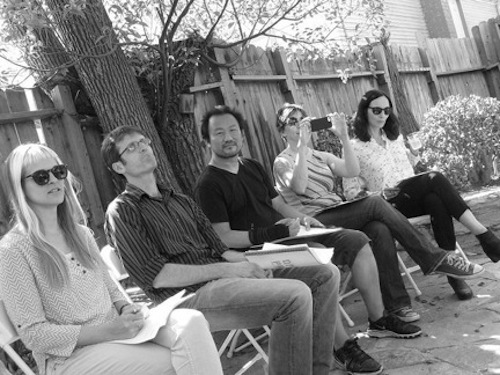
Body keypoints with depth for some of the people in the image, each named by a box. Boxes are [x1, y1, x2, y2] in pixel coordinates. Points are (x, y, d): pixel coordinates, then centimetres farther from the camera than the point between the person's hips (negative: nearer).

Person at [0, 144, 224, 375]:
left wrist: (125, 308, -5)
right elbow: (33, 334, -11)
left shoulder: (80, 233, 13)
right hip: (69, 355, -6)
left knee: (191, 323, -22)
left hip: (117, 328, 6)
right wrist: (107, 331, -19)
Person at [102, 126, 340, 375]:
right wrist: (224, 270, -14)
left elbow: (220, 249, 17)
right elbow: (155, 276, -10)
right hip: (189, 296, -8)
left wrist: (248, 266, -6)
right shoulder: (121, 212, 1)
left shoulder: (182, 202, 24)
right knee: (296, 295, -28)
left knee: (325, 275, -1)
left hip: (220, 277, 8)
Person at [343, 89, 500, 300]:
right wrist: (378, 195, -16)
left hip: (413, 198, 5)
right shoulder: (354, 148, 1)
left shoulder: (396, 138, 22)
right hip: (390, 206, -5)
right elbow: (351, 191, -2)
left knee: (436, 201, -32)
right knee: (434, 178, -30)